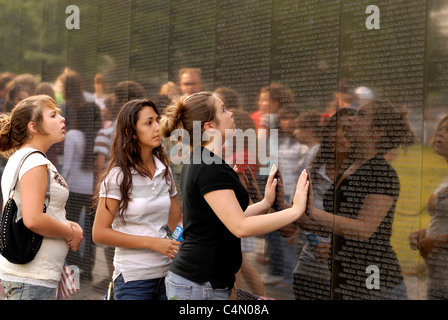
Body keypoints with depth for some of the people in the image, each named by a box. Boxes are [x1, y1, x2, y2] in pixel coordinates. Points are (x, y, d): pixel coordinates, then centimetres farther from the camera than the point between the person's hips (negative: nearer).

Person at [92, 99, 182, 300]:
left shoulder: (164, 171, 8)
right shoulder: (118, 176, -8)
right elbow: (100, 233, -11)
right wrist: (152, 242, -15)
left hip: (166, 274, 5)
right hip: (133, 277, -5)